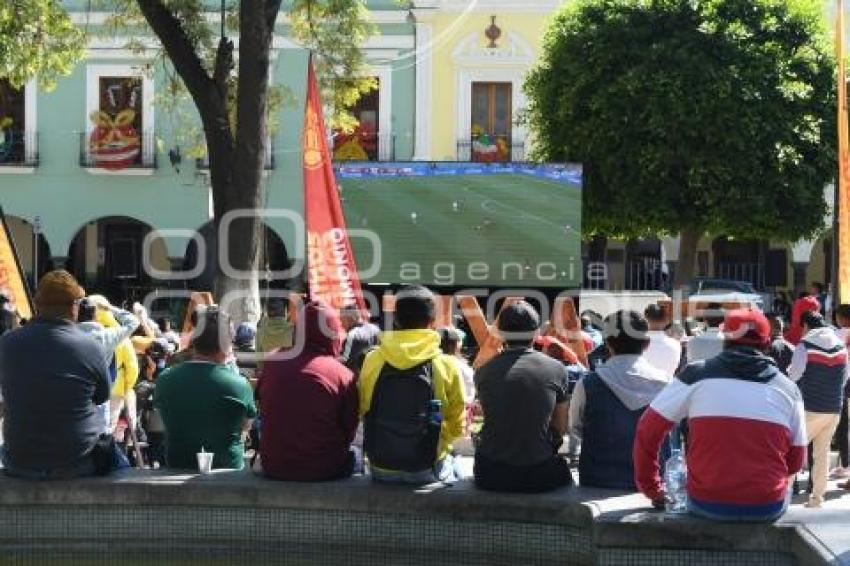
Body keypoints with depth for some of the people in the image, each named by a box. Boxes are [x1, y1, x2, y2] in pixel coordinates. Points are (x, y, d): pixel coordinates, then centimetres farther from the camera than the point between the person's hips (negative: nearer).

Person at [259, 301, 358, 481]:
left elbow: (262, 412, 9)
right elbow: (349, 432, -4)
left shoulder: (272, 364, -4)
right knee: (353, 454, 26)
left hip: (274, 468, 3)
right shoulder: (343, 375, -13)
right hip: (324, 471, -3)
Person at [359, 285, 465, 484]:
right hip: (427, 470, -2)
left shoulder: (372, 361, -6)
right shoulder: (447, 366, -11)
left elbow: (362, 411, 6)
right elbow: (457, 426, -2)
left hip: (380, 468, 2)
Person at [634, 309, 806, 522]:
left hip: (707, 505, 0)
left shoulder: (696, 374, 1)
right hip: (768, 508, 1)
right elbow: (795, 461, 10)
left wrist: (652, 489, 13)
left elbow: (647, 432, 3)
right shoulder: (787, 388, 5)